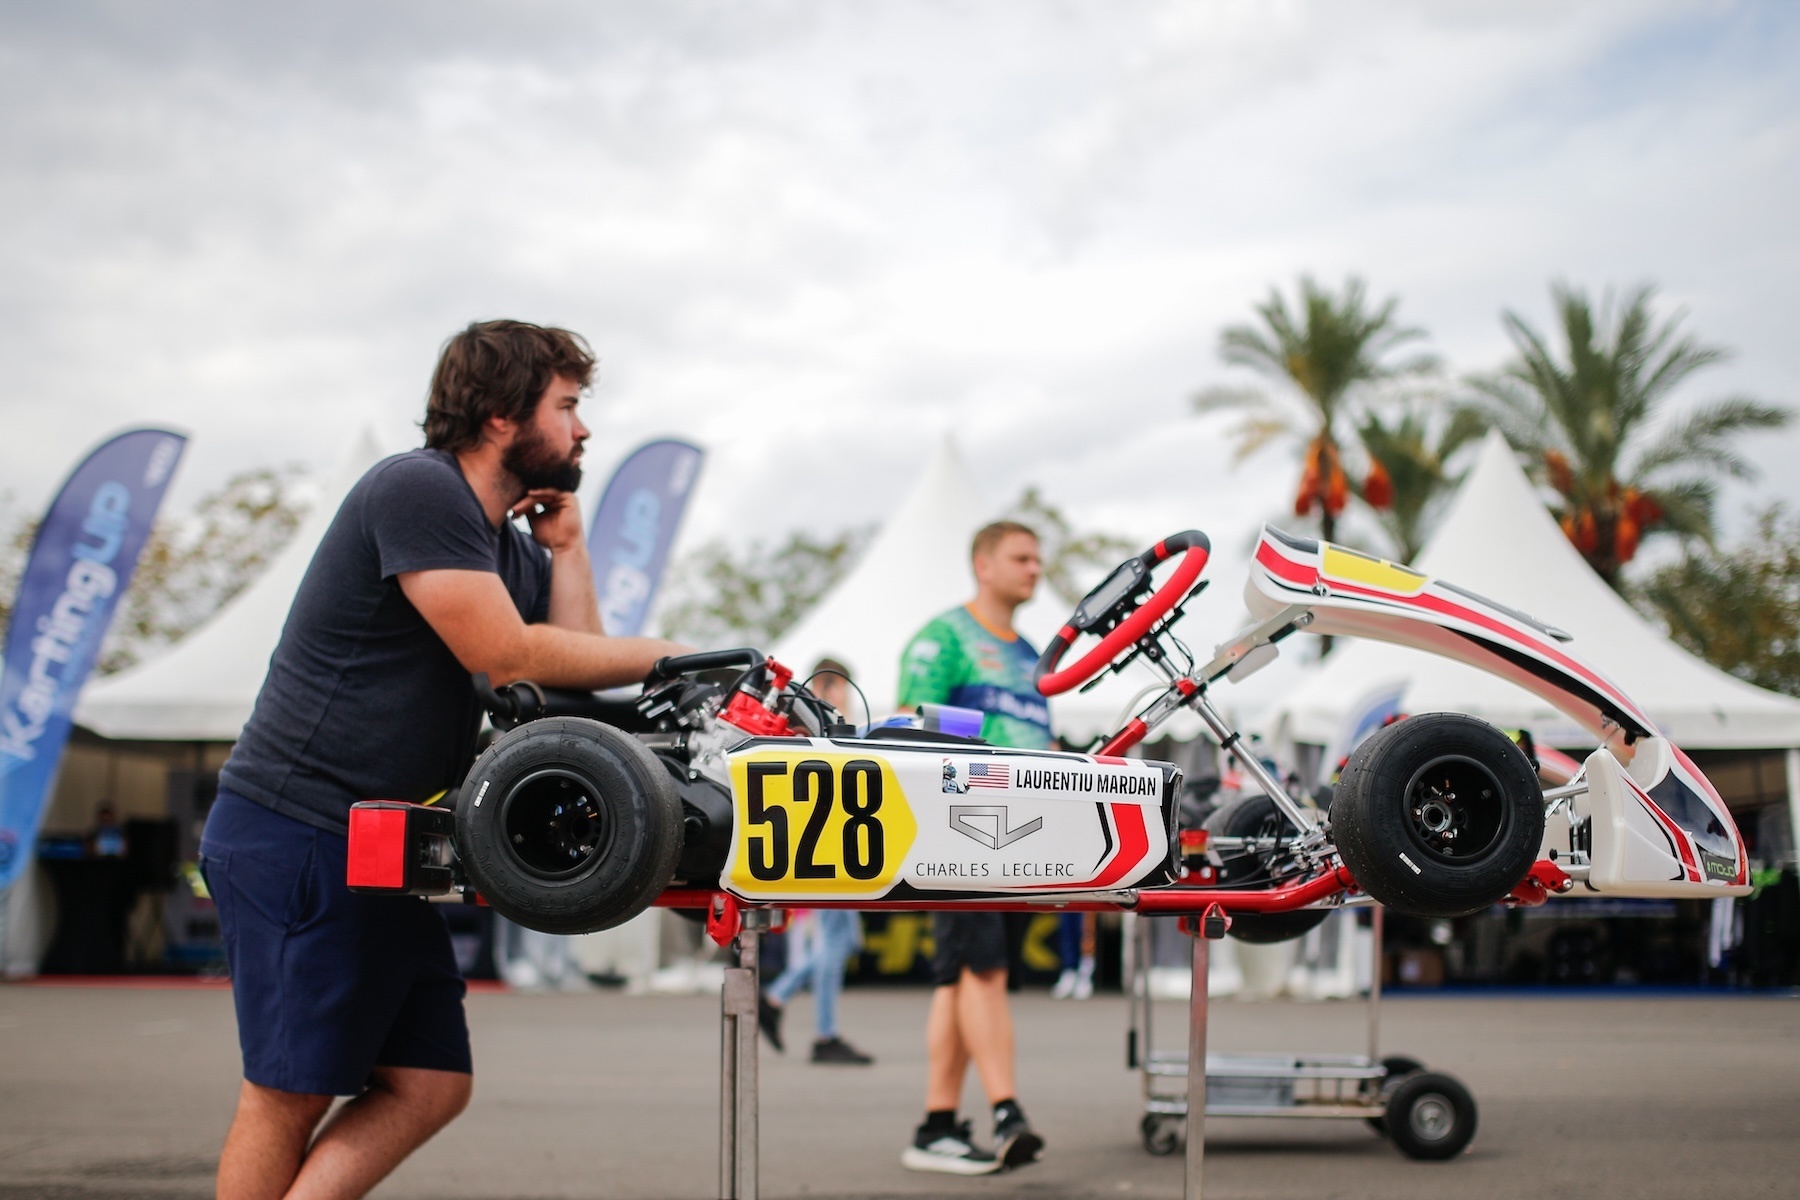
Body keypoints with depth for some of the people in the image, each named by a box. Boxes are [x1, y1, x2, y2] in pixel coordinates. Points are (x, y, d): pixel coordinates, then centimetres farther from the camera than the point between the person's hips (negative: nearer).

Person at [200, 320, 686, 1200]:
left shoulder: (513, 548, 17)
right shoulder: (416, 488, -13)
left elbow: (575, 679, 7)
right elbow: (508, 655, -18)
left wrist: (566, 545, 7)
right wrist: (664, 656, -8)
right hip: (296, 838, -9)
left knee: (431, 1084, 3)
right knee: (291, 1093, -3)